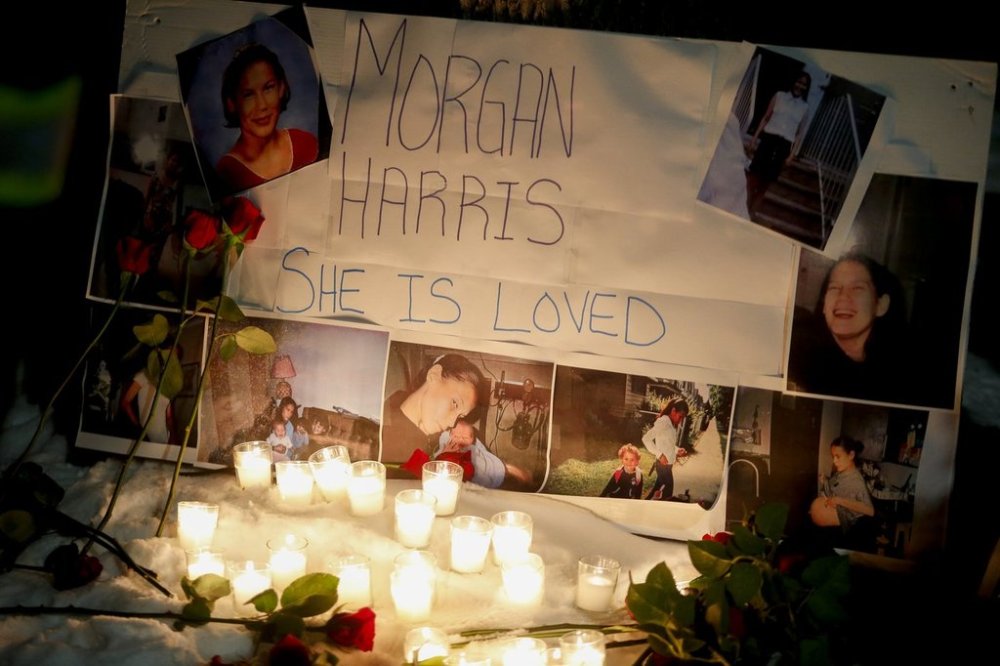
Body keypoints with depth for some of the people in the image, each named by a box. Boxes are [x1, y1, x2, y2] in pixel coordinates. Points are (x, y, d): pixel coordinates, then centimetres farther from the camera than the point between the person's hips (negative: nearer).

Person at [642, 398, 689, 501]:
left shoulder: (676, 425, 8)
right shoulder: (663, 422, -17)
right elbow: (646, 438, -21)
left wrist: (678, 450, 2)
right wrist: (659, 454, -23)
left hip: (668, 464, 9)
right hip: (663, 464, -9)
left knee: (657, 488, 19)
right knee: (667, 493, -6)